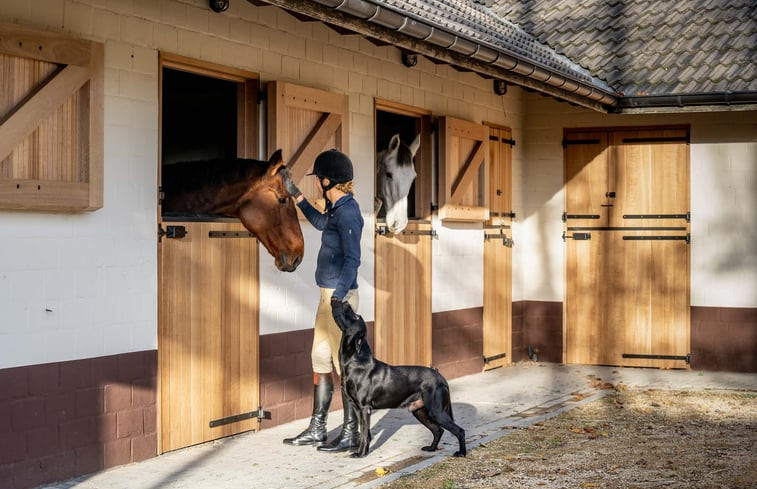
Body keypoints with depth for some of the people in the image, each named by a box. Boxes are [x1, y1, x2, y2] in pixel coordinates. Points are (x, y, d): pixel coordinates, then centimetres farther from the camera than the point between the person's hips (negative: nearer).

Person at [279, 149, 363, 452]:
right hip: (328, 294, 10)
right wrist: (295, 194, 38)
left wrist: (339, 298, -26)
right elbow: (321, 223, 35)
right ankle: (316, 430, 22)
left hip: (340, 296, -10)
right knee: (320, 362, 14)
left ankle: (350, 434, 2)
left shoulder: (347, 211, -16)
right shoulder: (337, 208, 12)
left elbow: (352, 259, -21)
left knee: (344, 364, -4)